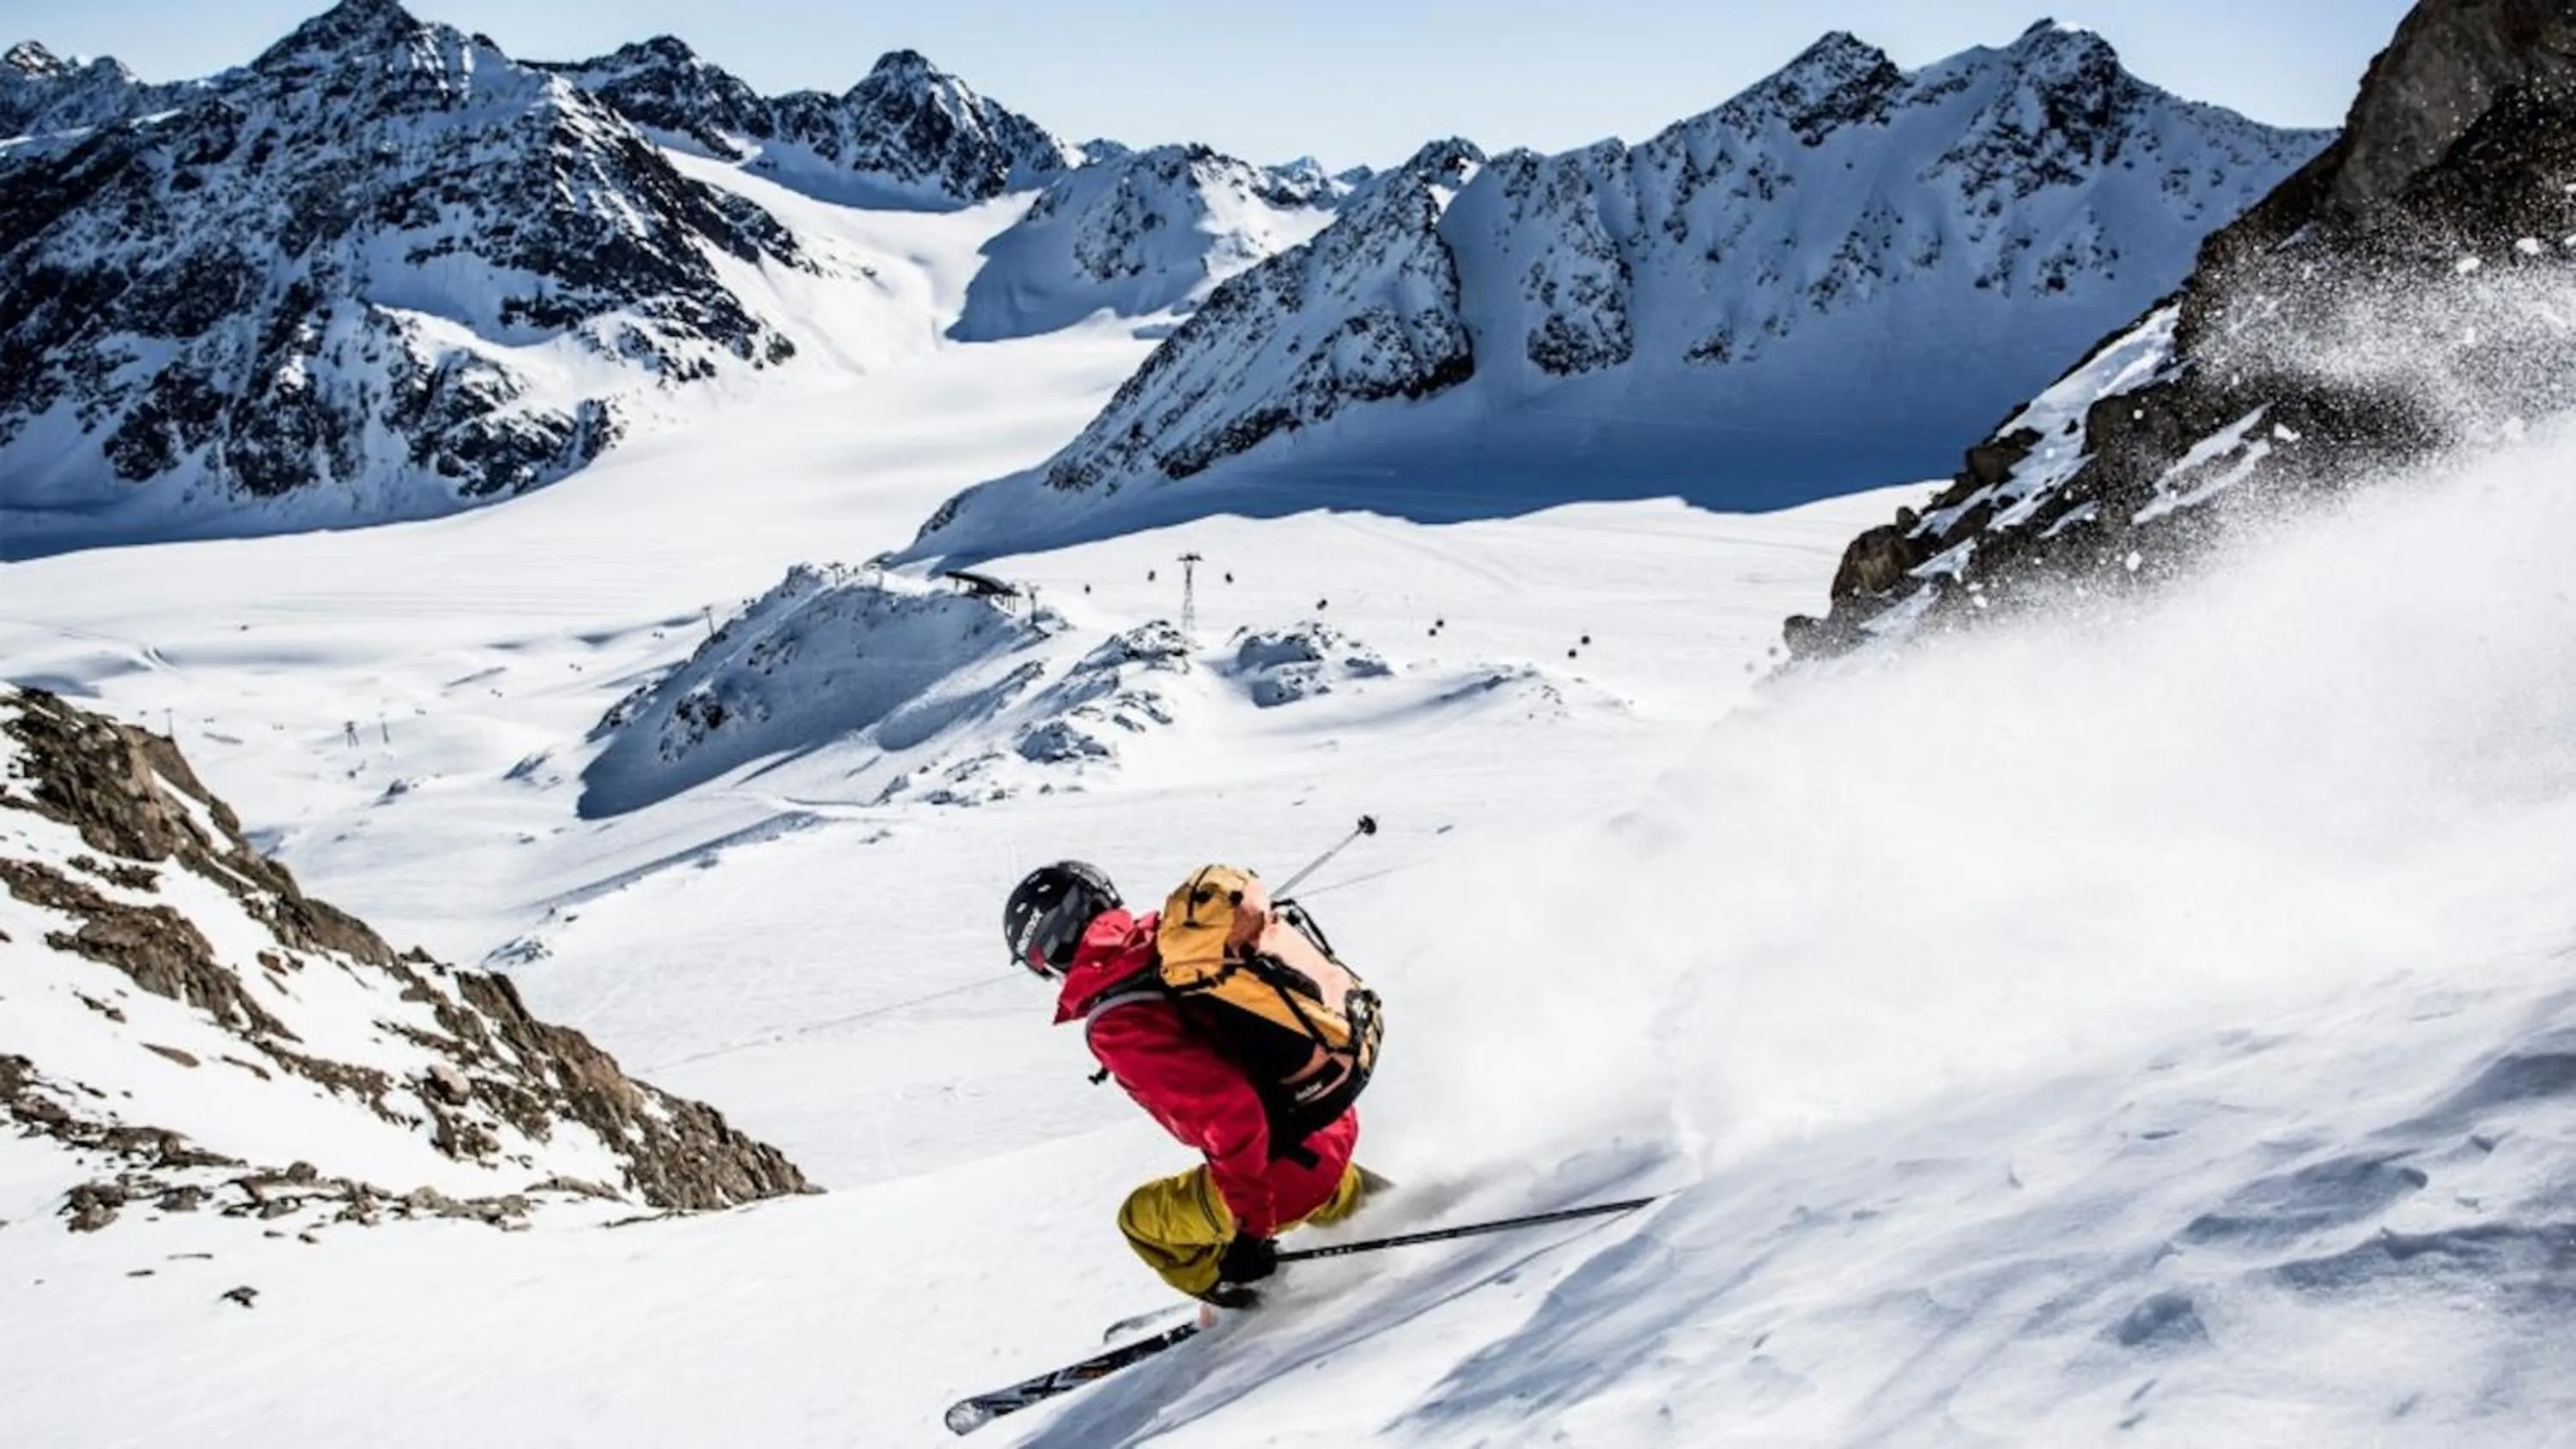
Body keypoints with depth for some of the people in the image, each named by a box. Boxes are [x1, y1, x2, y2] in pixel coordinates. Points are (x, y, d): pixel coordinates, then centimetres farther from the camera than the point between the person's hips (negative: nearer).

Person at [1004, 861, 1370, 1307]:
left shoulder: (1119, 1026, -24)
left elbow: (1230, 1114, -31)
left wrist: (1250, 1225, -21)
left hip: (1294, 1165, -7)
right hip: (1334, 1118, 7)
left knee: (1142, 1221, 14)